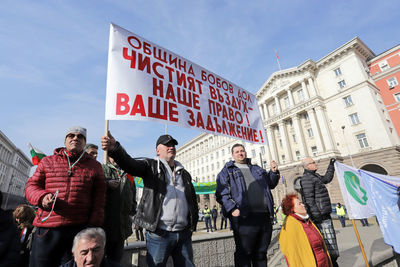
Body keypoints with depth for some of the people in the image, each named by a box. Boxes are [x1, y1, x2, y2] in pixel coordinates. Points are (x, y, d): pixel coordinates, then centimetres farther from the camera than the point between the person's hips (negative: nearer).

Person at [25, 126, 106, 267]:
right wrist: (42, 197, -11)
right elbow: (31, 186, 12)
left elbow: (99, 202, 4)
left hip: (79, 230, -1)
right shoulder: (48, 161, 12)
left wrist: (93, 229, -5)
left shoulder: (94, 166, 7)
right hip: (46, 230, 1)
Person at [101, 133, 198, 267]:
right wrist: (115, 148, -37)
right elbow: (129, 163, -18)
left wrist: (193, 223, 10)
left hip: (184, 234, 5)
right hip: (158, 234, -4)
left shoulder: (184, 173, 16)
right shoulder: (151, 166, 2)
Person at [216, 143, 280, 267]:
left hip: (265, 216, 5)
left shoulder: (257, 169, 23)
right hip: (244, 217, -5)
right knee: (244, 253, 1)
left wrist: (274, 172, 12)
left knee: (261, 252, 15)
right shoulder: (227, 171, 6)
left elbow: (271, 184, 32)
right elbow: (221, 193, -4)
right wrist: (232, 209, -18)